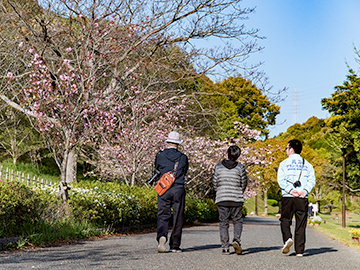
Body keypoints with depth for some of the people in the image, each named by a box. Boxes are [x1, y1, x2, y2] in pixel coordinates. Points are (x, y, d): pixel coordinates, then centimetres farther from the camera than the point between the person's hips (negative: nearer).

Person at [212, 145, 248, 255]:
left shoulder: (218, 167, -2)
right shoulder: (240, 167, -4)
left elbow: (215, 183, 4)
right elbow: (244, 183, 4)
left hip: (221, 199, 1)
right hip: (236, 199, -1)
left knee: (223, 223, 7)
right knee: (238, 221, 12)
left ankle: (224, 247, 2)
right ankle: (236, 240, -11)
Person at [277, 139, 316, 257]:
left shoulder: (284, 163, 4)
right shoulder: (307, 164, 12)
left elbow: (281, 180, -7)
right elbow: (312, 180, 0)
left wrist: (290, 191, -11)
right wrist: (305, 191, -7)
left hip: (288, 197, -2)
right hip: (302, 199, 2)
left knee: (285, 220, 8)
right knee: (300, 225, 5)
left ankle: (287, 238, -18)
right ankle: (299, 250, 4)